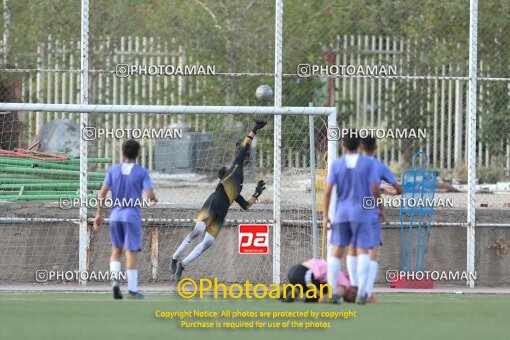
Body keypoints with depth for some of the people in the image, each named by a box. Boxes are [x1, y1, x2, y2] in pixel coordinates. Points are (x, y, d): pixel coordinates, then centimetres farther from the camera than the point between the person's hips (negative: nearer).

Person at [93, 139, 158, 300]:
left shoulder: (113, 170, 2)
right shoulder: (142, 172, -5)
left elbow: (102, 193, -3)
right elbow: (149, 195, -13)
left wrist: (99, 214, 3)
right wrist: (154, 199, 10)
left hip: (115, 215, 3)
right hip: (132, 216, -3)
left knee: (116, 250, 15)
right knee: (131, 253, 0)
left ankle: (115, 280, -5)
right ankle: (132, 290, 2)